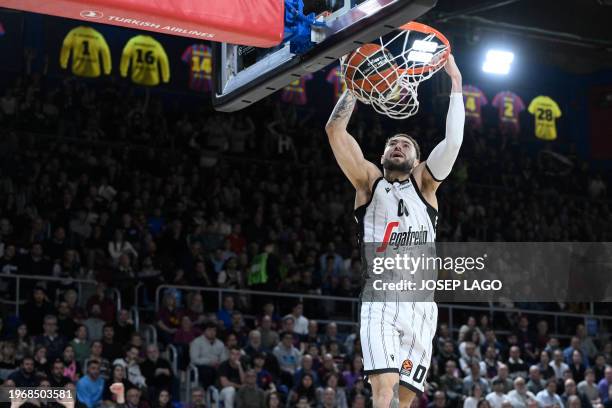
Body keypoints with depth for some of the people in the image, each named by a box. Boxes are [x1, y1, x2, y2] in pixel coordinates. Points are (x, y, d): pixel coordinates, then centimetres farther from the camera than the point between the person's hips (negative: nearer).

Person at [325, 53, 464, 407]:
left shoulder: (424, 184, 15)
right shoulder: (370, 182, 14)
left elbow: (453, 140, 1)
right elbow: (335, 130, 5)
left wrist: (456, 83, -1)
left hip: (421, 303, 2)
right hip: (380, 300, -2)